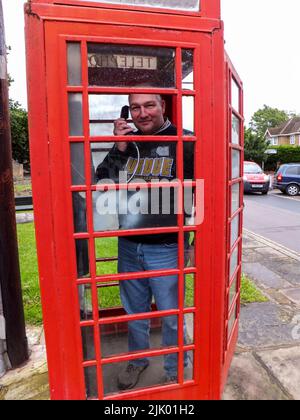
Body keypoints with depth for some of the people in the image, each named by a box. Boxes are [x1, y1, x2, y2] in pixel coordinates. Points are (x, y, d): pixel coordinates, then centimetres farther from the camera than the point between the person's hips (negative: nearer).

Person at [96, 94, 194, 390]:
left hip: (166, 248, -4)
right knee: (135, 311, 22)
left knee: (171, 316, 14)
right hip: (129, 246, 5)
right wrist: (119, 150, -11)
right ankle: (137, 360, 48)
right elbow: (101, 184, 1)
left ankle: (174, 370, 40)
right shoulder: (126, 141, 5)